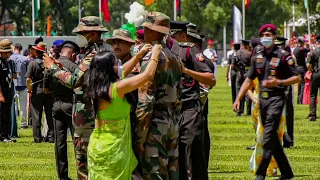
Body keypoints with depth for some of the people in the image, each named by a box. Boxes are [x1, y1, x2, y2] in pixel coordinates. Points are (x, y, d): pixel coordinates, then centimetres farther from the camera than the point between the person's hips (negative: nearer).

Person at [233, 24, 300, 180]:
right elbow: (248, 80, 16)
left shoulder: (283, 56, -4)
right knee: (273, 138, 9)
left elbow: (297, 78, -5)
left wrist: (279, 82, -19)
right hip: (262, 99, 7)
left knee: (269, 137, -13)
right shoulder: (258, 57, 13)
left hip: (276, 98, -7)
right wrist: (238, 99, 8)